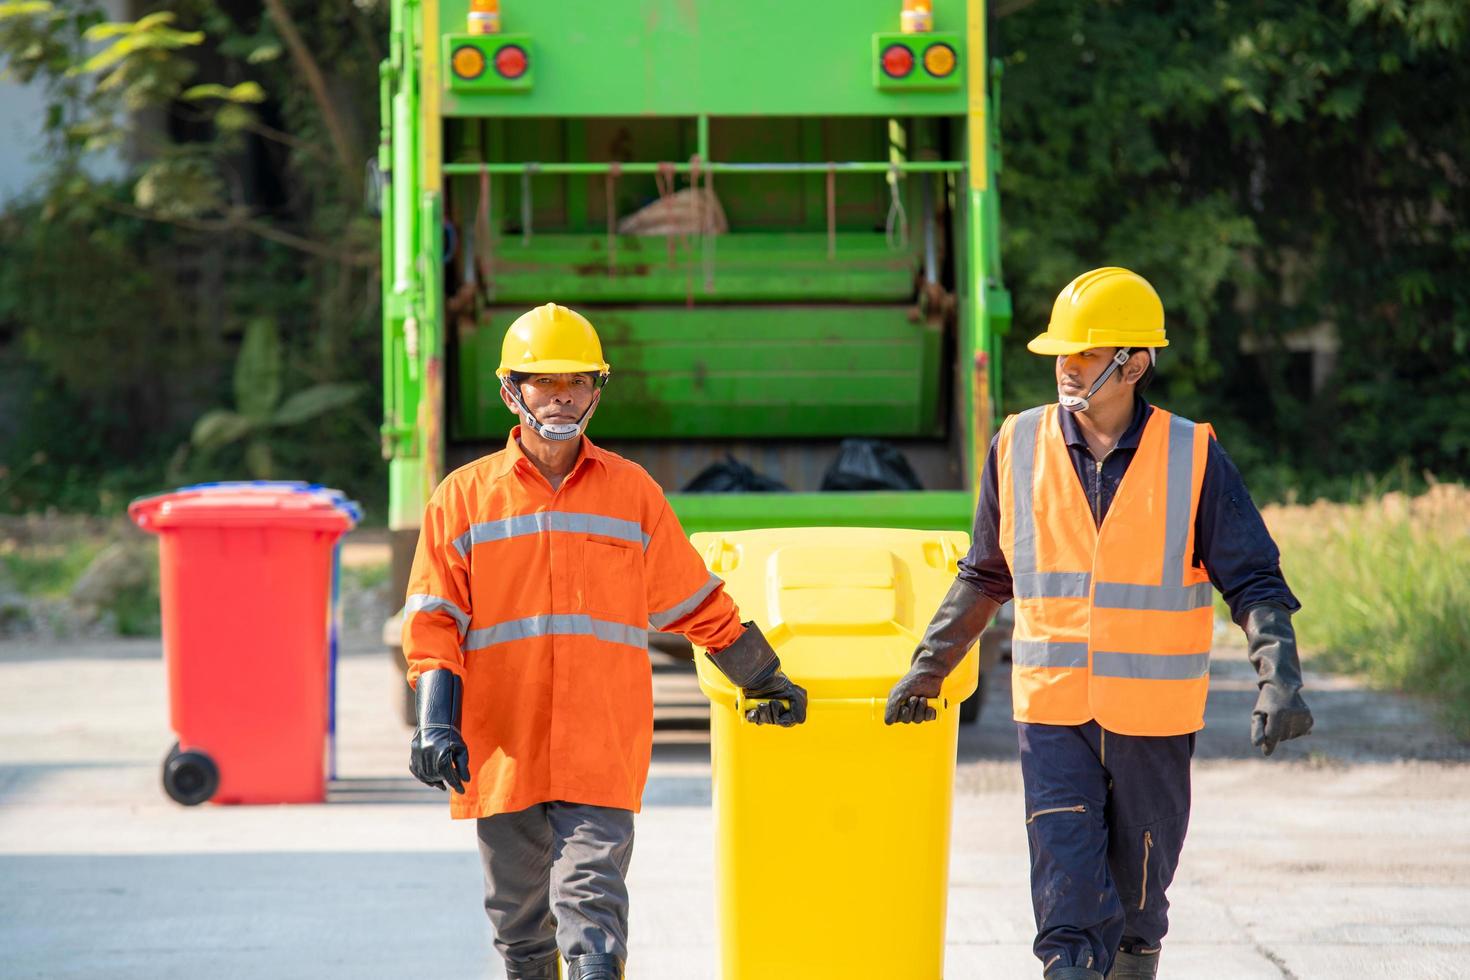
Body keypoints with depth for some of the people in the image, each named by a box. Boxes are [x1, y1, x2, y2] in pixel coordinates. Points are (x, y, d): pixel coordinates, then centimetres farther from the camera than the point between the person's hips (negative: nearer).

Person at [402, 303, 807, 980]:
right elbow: (434, 620, 2)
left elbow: (697, 605, 19)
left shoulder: (632, 492, 9)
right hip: (501, 748, 1)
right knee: (519, 918, 9)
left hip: (602, 750, -1)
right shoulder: (464, 497, 7)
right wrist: (437, 723, -10)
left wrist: (766, 682, 26)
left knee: (592, 908, -13)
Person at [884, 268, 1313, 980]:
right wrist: (927, 668, 17)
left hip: (1152, 721, -1)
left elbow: (1254, 582, -4)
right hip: (1053, 713, 1)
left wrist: (1278, 679, -18)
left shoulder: (1192, 458, -4)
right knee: (1068, 898, -10)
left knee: (1136, 895, 10)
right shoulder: (1018, 448, 2)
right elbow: (985, 577, 15)